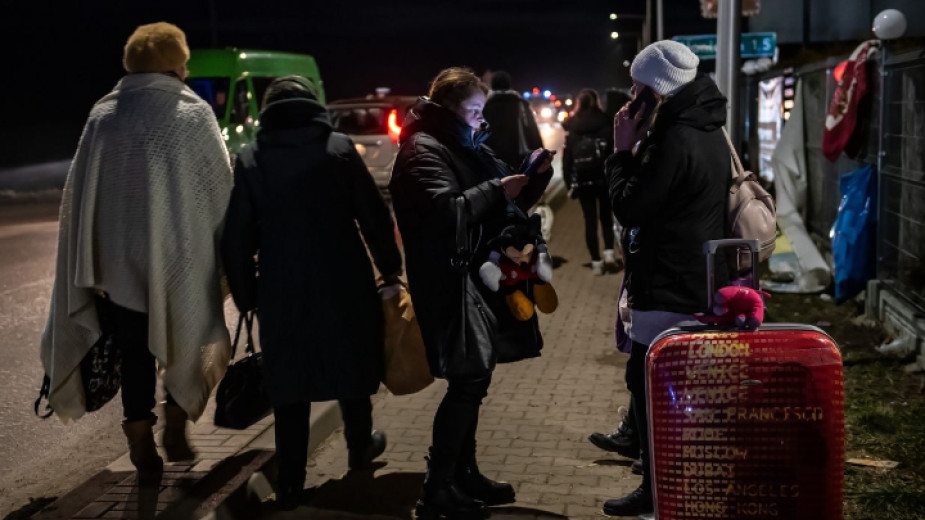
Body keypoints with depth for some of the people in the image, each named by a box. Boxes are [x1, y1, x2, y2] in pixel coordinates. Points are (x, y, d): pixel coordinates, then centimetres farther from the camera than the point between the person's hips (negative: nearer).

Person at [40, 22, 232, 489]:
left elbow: (78, 194, 1)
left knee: (135, 358, 11)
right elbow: (221, 189, -6)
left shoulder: (102, 116, 0)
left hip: (118, 263, 2)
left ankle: (144, 455, 17)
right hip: (180, 262, -2)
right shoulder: (193, 115, -6)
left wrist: (88, 267, 6)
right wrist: (226, 253, 5)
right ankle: (176, 430, 20)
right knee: (185, 348, 21)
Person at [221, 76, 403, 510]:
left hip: (282, 290, 0)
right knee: (350, 363, 20)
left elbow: (237, 239, -1)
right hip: (343, 282, 0)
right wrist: (390, 265, 9)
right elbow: (374, 214, -3)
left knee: (289, 384, 8)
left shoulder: (250, 160, -1)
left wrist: (246, 295, 9)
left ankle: (290, 484, 9)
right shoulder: (339, 148, -3)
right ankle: (359, 447, 38)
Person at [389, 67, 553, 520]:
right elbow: (444, 211, -26)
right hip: (452, 283, -9)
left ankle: (464, 474, 24)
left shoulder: (468, 146, 18)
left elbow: (507, 205, 18)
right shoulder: (424, 151, -11)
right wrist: (497, 190, -19)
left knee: (473, 380, 13)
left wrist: (535, 175, 1)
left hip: (478, 278, 10)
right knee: (469, 380, -10)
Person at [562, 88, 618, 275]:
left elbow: (567, 158, 0)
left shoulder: (571, 128, 1)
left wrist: (569, 183, 4)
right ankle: (609, 252, 2)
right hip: (605, 178, 0)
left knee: (590, 221, 5)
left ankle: (596, 262, 5)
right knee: (606, 217, 16)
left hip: (583, 181, 0)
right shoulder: (606, 124, -2)